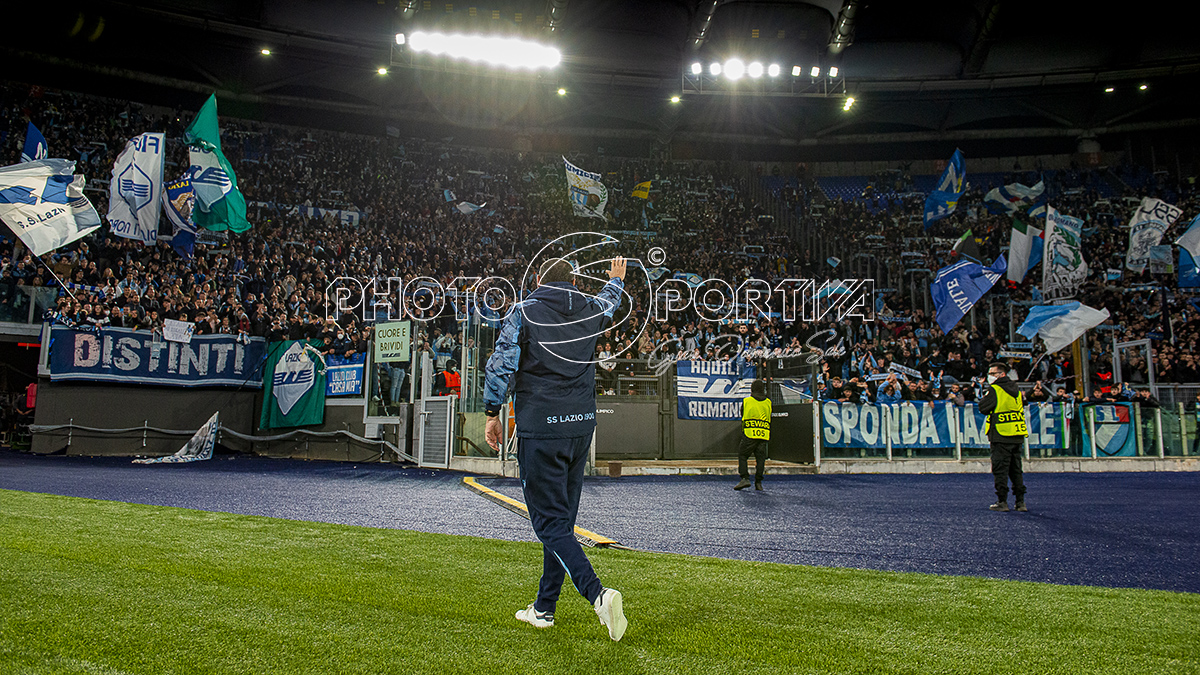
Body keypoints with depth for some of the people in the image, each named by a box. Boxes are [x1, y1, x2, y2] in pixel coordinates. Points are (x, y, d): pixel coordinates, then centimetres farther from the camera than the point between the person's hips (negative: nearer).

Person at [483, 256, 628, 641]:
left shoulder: (524, 313, -5)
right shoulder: (591, 310, 7)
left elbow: (500, 366, -12)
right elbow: (609, 301, 31)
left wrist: (492, 413, 0)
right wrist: (616, 280, 52)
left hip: (539, 430, -5)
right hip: (581, 426, 5)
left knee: (550, 521, -2)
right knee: (563, 518, 14)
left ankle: (597, 593, -19)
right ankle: (544, 608, 24)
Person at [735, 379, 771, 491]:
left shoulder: (746, 401, 3)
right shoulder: (768, 402, 10)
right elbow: (770, 418, 19)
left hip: (749, 434, -3)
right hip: (764, 435, 3)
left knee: (742, 456, 4)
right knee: (760, 458, 7)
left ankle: (745, 478, -10)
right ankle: (758, 482, 5)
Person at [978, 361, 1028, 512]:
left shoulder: (994, 390, -9)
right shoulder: (1016, 390, 13)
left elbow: (983, 408, -11)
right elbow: (1021, 408, 20)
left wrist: (985, 397, 7)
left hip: (1001, 436, -7)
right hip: (1018, 436, 7)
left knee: (1000, 469, -2)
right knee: (1016, 470, 13)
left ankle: (1002, 502, -2)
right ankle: (1020, 502, 12)